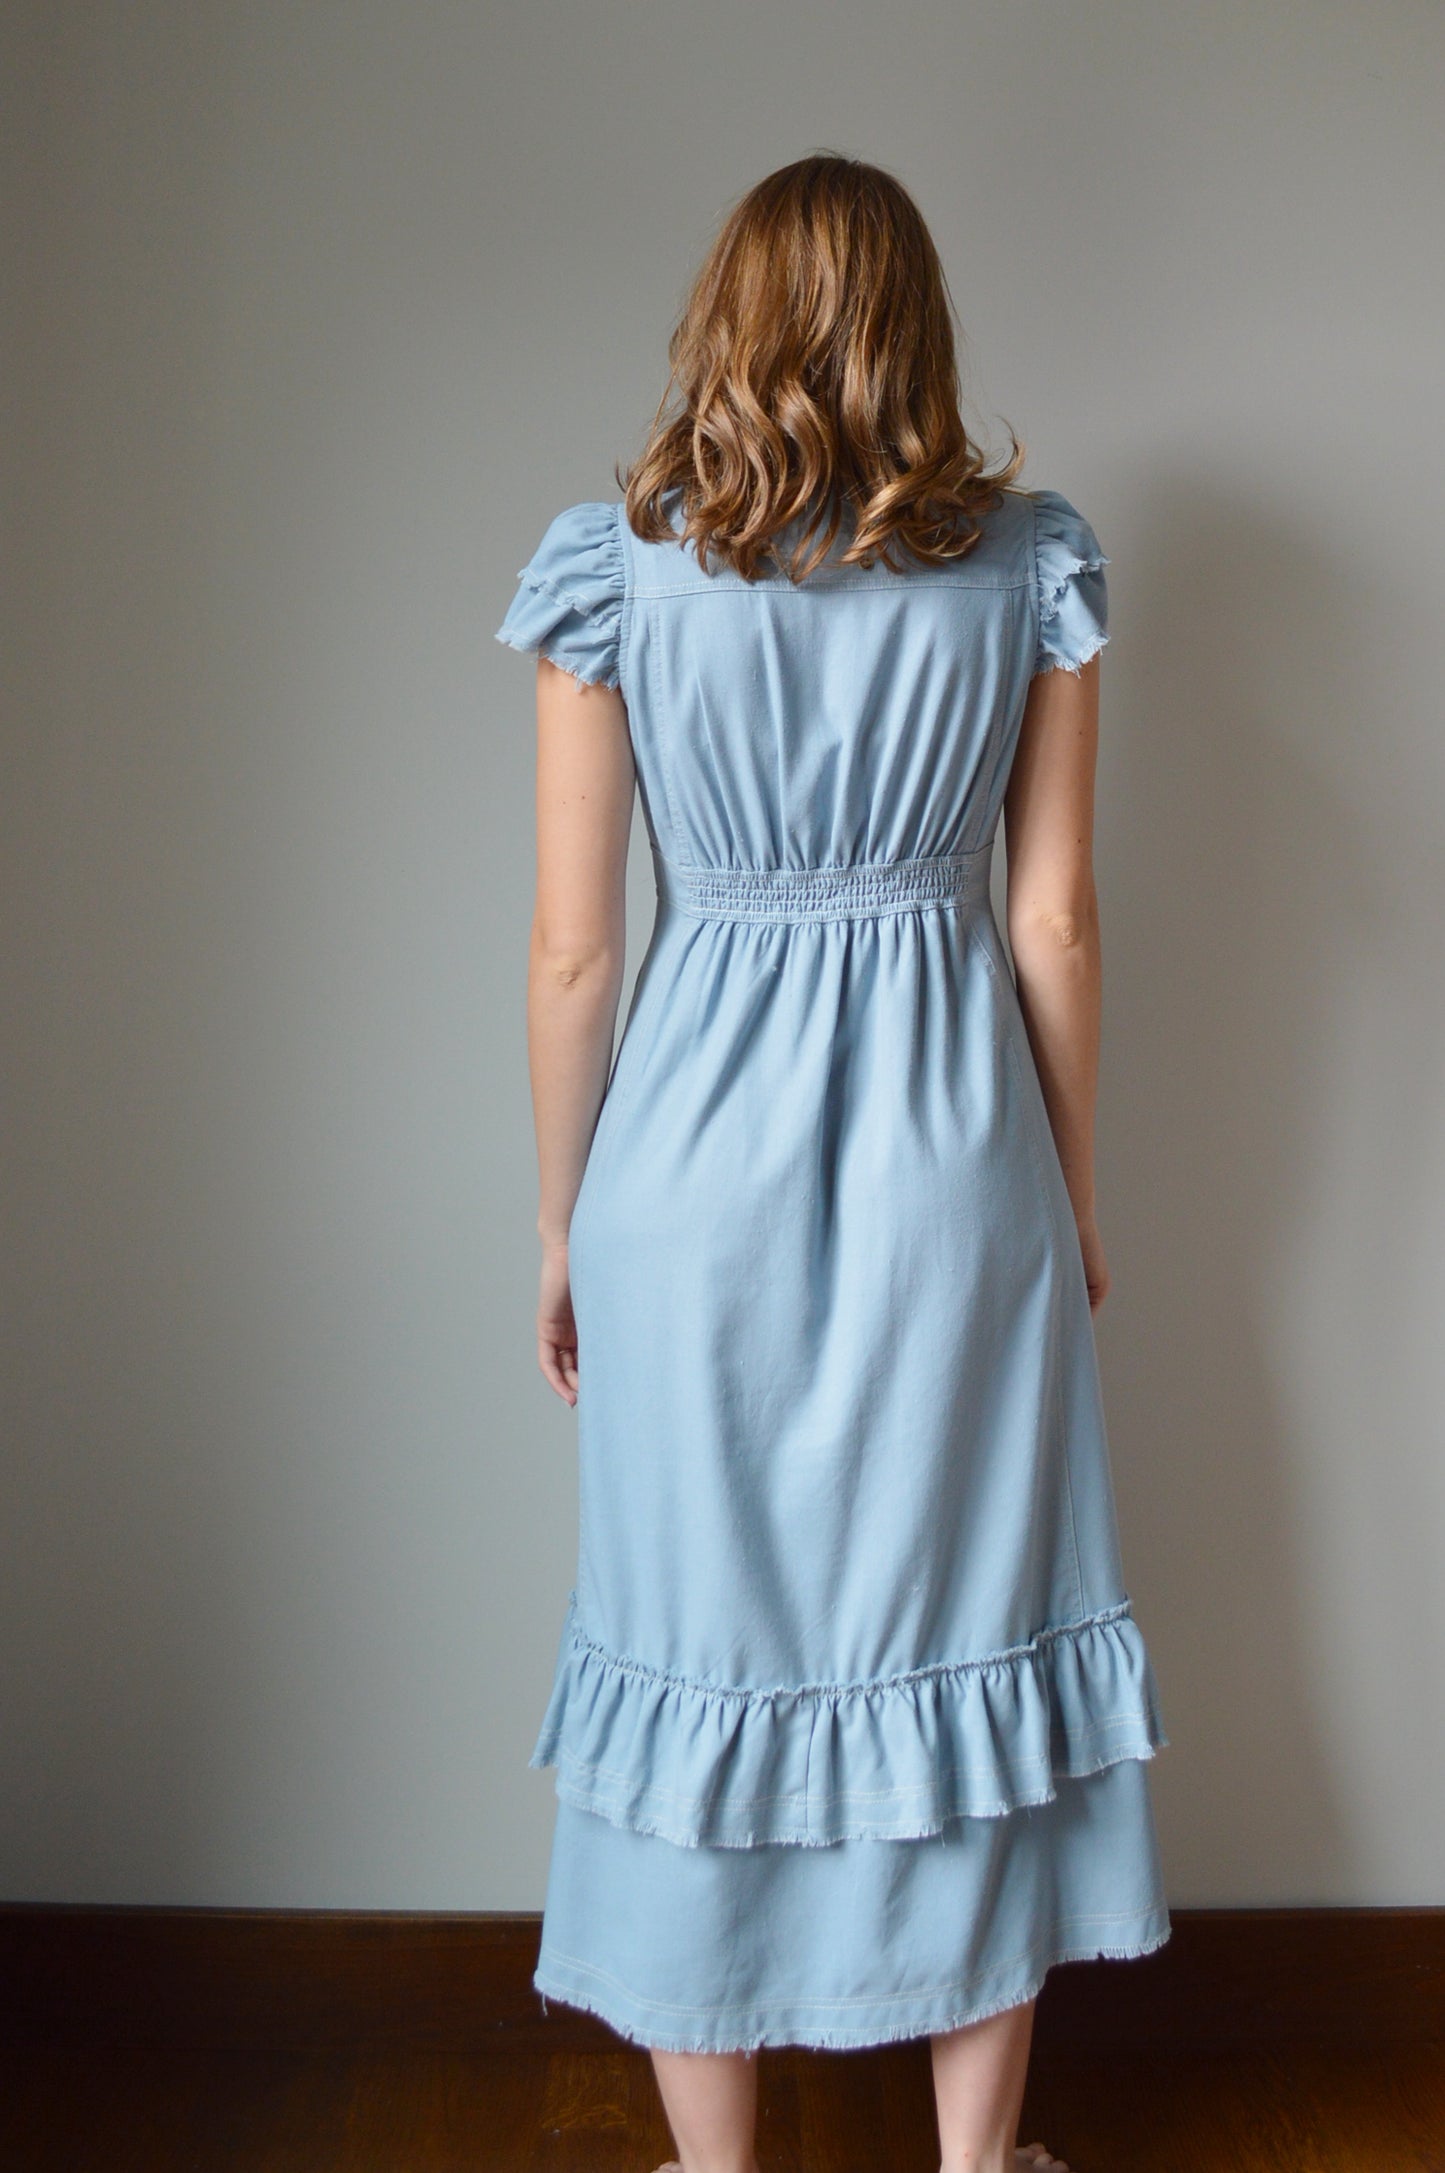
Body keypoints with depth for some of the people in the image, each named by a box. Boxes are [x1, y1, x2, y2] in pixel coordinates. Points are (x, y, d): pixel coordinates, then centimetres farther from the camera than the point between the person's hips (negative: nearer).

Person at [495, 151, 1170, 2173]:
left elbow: (571, 950, -4)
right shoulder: (1028, 559, -1)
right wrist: (1075, 1197, 12)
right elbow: (1057, 921, 0)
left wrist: (561, 1229, 8)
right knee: (971, 1639, 14)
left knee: (706, 1644, 11)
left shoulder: (614, 567, -4)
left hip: (698, 1162, 0)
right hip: (951, 1164, 1)